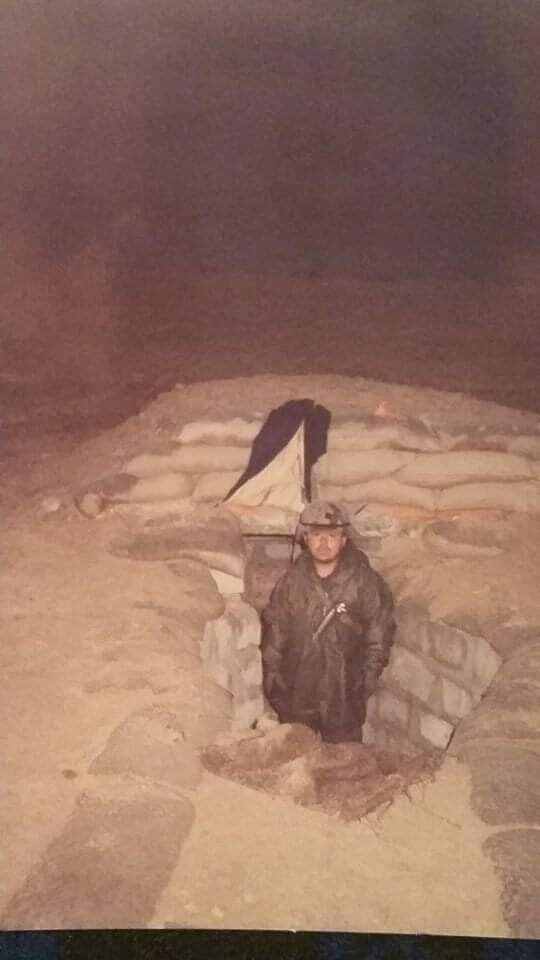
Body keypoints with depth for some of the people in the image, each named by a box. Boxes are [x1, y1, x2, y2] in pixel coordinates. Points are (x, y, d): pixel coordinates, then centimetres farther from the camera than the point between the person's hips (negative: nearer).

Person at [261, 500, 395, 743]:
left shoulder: (365, 582, -9)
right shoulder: (291, 581, -1)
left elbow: (378, 638, -5)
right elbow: (273, 635, 4)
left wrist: (364, 686, -6)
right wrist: (273, 686, 2)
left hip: (344, 698, -2)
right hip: (296, 699, 3)